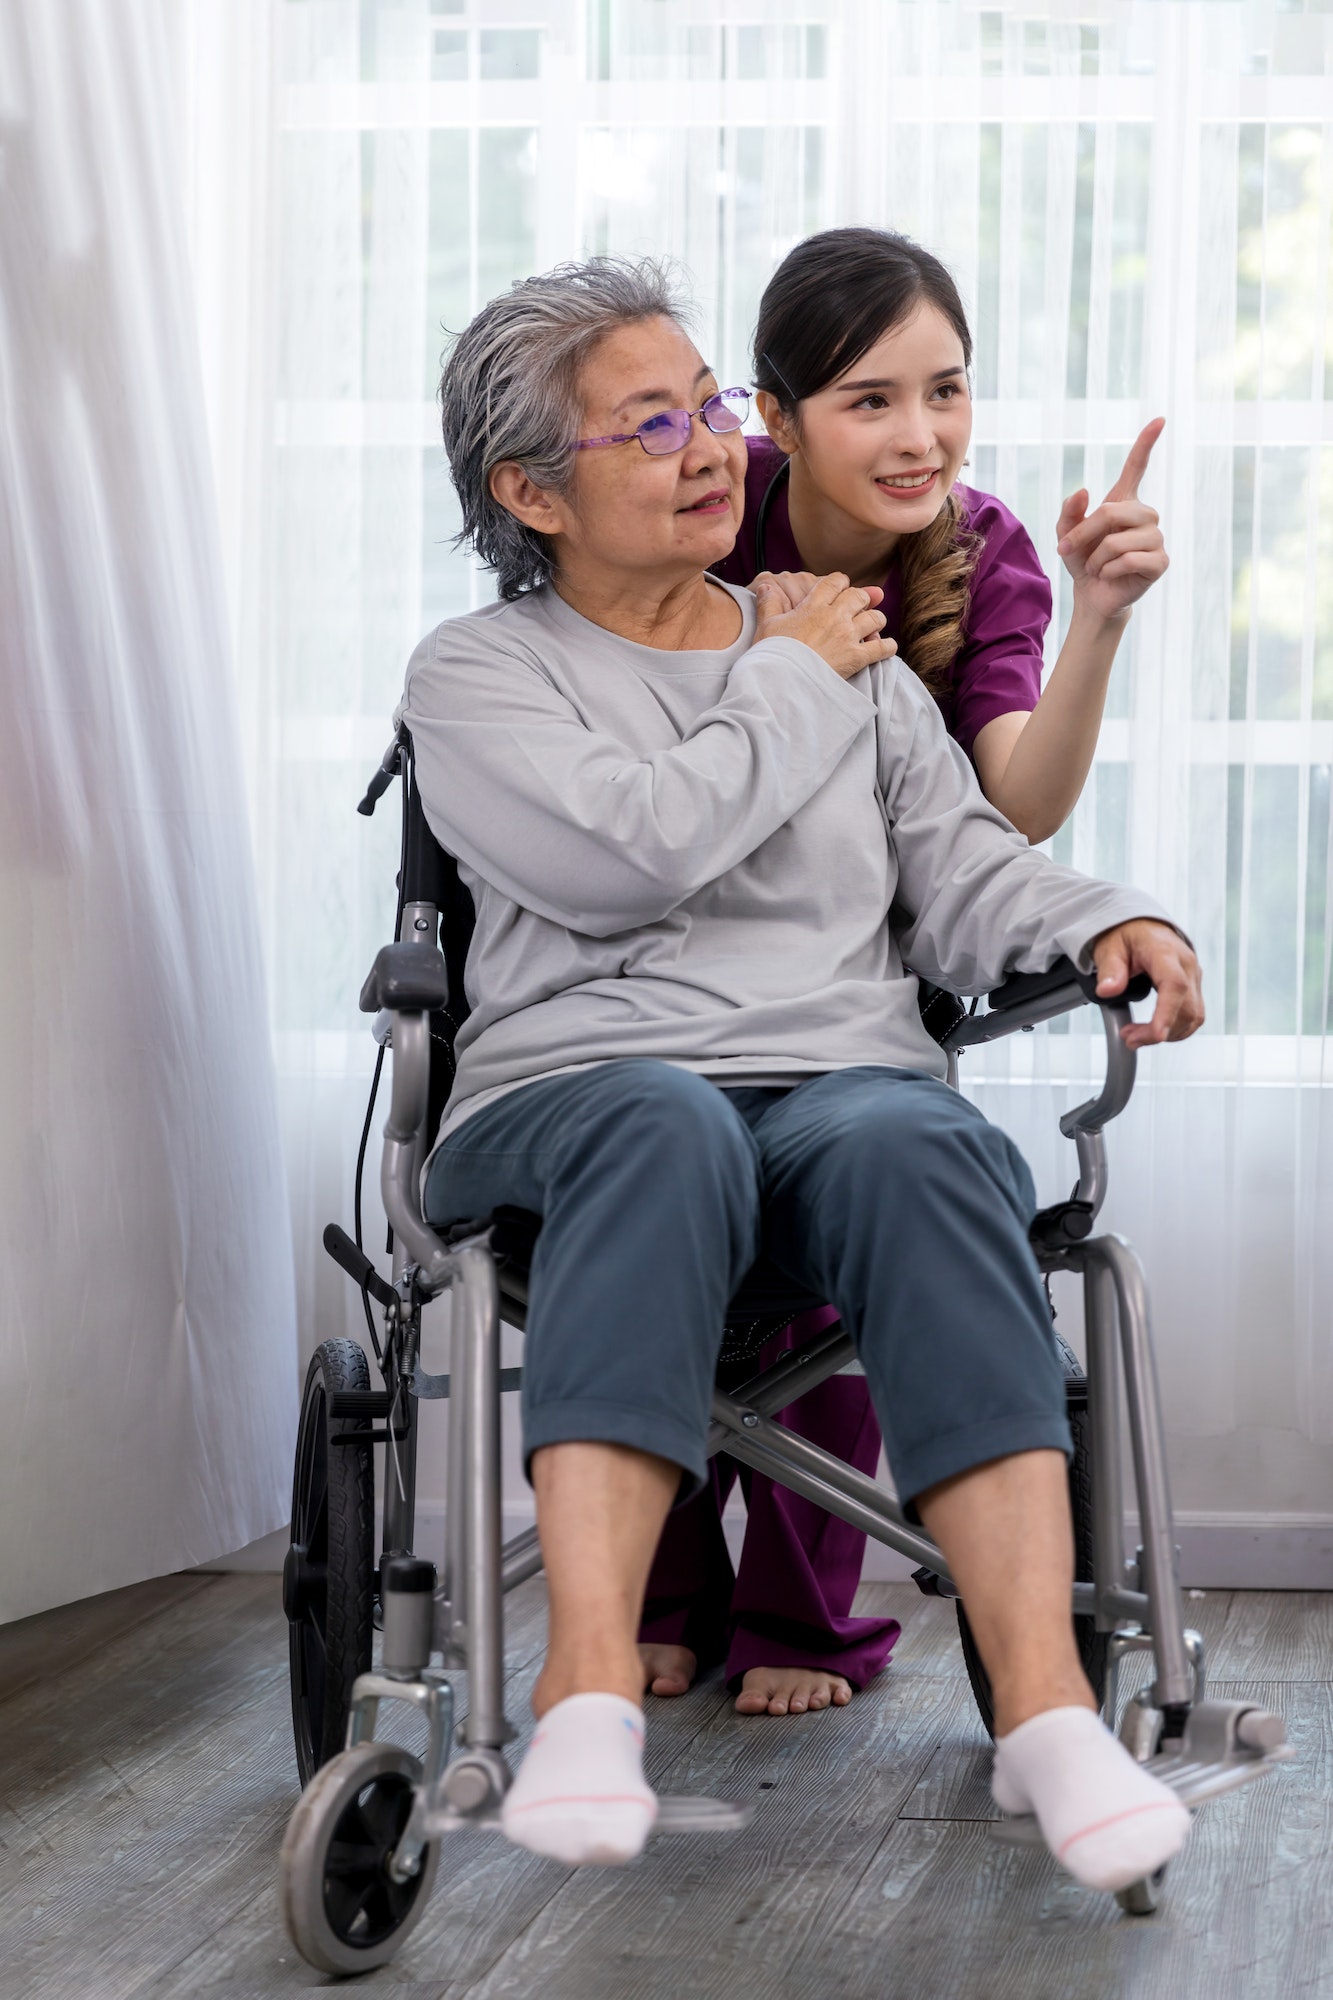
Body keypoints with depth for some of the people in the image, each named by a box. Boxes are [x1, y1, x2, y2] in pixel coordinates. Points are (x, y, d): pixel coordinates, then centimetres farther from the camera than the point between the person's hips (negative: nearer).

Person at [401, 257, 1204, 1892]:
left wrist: (1108, 923, -3)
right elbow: (626, 854, -7)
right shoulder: (477, 673, 11)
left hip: (846, 1070, 3)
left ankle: (1043, 1701, -46)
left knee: (914, 1144, -35)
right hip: (570, 1090, -2)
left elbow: (959, 869, 18)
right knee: (667, 1130, -40)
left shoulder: (852, 651, 25)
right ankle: (590, 1689, -49)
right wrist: (792, 685, 4)